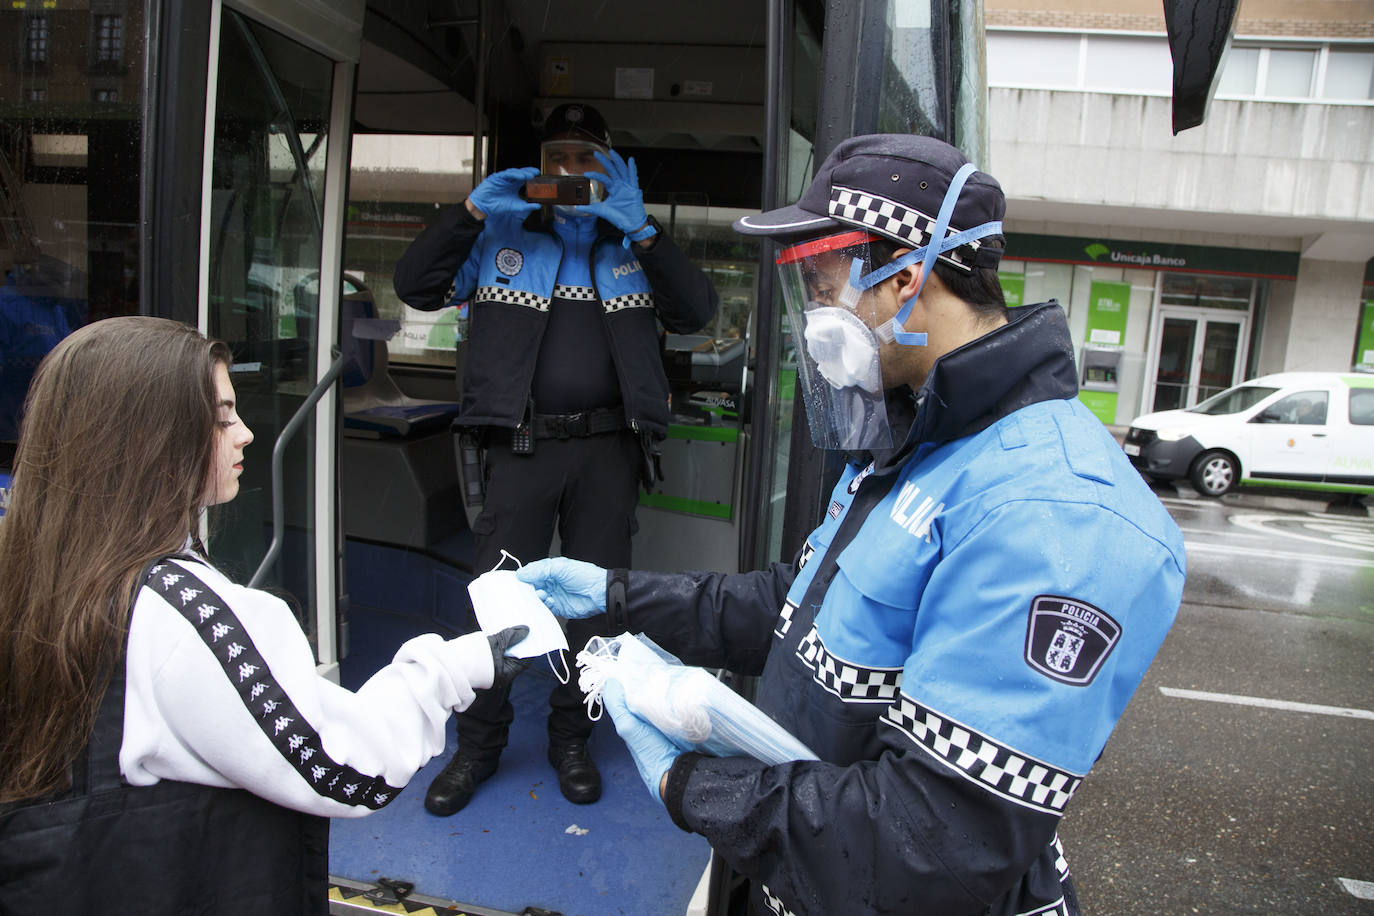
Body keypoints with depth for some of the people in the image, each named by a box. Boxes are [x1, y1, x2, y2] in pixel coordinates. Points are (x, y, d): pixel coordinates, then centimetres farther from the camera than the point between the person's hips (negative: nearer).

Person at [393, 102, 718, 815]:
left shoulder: (633, 243, 12)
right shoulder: (501, 235, 11)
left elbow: (697, 312, -3)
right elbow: (414, 287, 4)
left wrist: (639, 226, -11)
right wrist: (472, 209, -7)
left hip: (607, 447, 1)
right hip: (522, 443, -1)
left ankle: (570, 738, 27)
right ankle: (479, 743, 21)